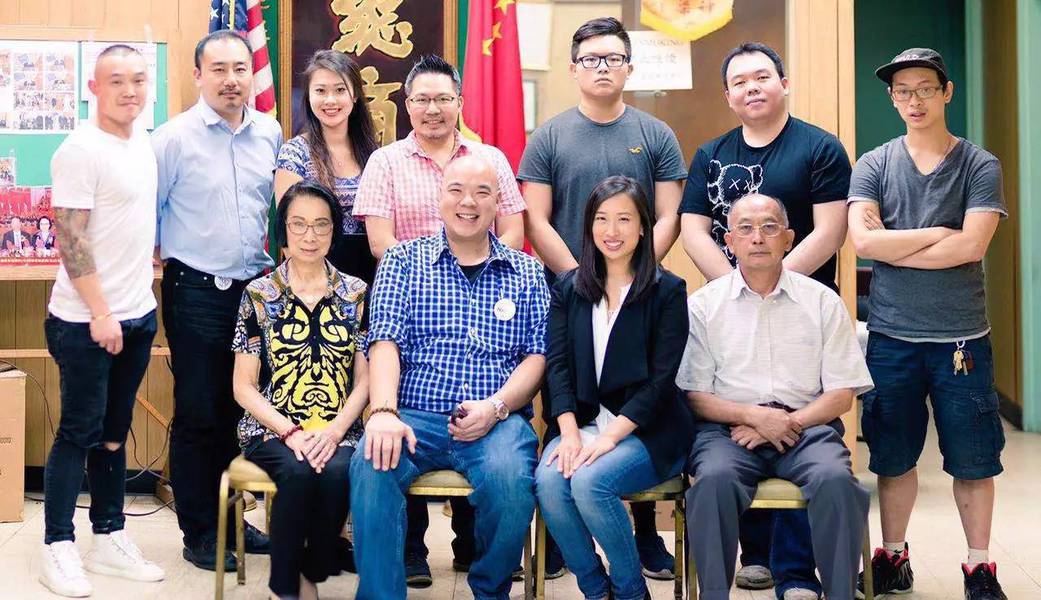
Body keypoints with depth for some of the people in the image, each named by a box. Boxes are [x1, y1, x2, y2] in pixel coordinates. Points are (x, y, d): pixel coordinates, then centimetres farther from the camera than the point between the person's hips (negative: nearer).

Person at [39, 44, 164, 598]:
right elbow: (71, 240, -17)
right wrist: (100, 314, -18)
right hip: (88, 321, -7)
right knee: (79, 432, 1)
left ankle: (110, 538, 23)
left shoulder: (144, 144, 10)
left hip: (138, 315, 7)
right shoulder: (81, 151, -14)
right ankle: (58, 547, 12)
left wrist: (141, 298, 14)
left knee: (114, 431, 14)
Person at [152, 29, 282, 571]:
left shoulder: (270, 134, 6)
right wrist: (168, 251, 5)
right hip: (196, 292, -4)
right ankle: (199, 533, 12)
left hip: (255, 287, 4)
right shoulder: (174, 137, -8)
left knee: (241, 409, 11)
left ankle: (230, 516, 24)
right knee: (198, 414, 2)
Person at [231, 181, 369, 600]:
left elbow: (363, 381, 5)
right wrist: (291, 432, -12)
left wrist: (334, 431, -12)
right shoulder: (259, 294, 5)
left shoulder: (356, 294, 8)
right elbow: (244, 387, 3)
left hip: (338, 432, 1)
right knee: (299, 471, -33)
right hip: (272, 430, -1)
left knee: (337, 471, -33)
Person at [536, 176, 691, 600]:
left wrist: (609, 437, -18)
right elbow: (557, 366, 3)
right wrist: (570, 433, -14)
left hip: (646, 430, -3)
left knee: (589, 481, -30)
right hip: (582, 422, 3)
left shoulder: (667, 291, 1)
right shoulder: (568, 290, 12)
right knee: (548, 480, -28)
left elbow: (661, 379, -7)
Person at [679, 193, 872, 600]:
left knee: (836, 479, -30)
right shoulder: (704, 304, 8)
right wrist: (755, 416, -11)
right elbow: (693, 395, 4)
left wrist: (790, 422, -9)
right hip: (728, 427, -1)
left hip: (806, 425, 1)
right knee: (714, 479, -33)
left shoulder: (823, 302, 10)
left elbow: (842, 394, 7)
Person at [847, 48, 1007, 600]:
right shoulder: (874, 165, 4)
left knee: (972, 459, 5)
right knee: (893, 456, 10)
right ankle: (893, 555, 25)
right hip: (891, 336, 1)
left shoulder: (979, 166, 0)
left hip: (961, 337, -1)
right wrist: (938, 233, -10)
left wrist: (895, 250, -10)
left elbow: (972, 246, -14)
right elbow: (863, 240, -10)